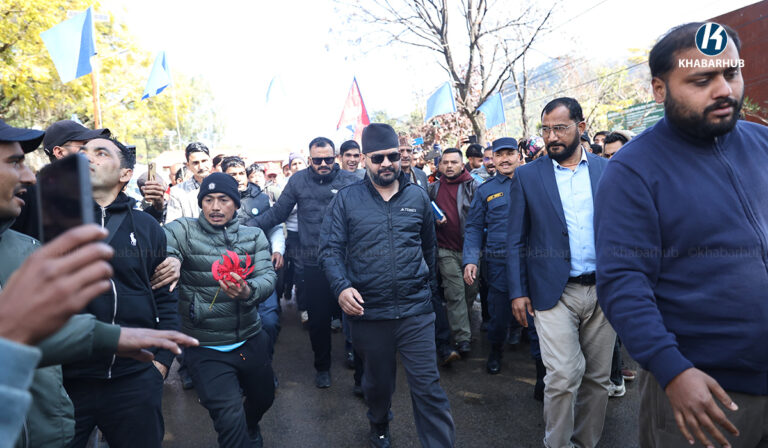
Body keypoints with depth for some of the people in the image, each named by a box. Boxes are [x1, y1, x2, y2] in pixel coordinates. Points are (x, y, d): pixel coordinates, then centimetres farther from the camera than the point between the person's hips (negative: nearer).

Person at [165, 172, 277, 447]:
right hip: (206, 349, -4)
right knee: (230, 420, -11)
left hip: (251, 341, 4)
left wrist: (248, 292, -34)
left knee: (263, 397, 25)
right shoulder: (183, 231, -8)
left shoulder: (254, 236, 1)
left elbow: (268, 277, -12)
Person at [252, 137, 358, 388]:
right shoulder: (299, 181, 2)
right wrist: (249, 226, -5)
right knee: (318, 318, 10)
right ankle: (322, 366, 31)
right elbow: (277, 213, 4)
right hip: (314, 263, 1)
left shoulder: (350, 181, -1)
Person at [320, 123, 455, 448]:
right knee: (378, 382, 21)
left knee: (428, 388, -1)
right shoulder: (346, 199, -2)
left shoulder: (418, 197, 4)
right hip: (368, 312, 0)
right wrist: (341, 286, -21)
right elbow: (330, 249, -5)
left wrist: (429, 285, 21)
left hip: (416, 311, 0)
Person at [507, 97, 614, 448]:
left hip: (604, 291, 3)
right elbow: (515, 239, 2)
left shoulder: (608, 170, 6)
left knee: (597, 378, 12)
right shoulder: (527, 176, 1)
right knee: (563, 377, -8)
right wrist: (517, 291, -3)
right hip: (554, 292, -2)